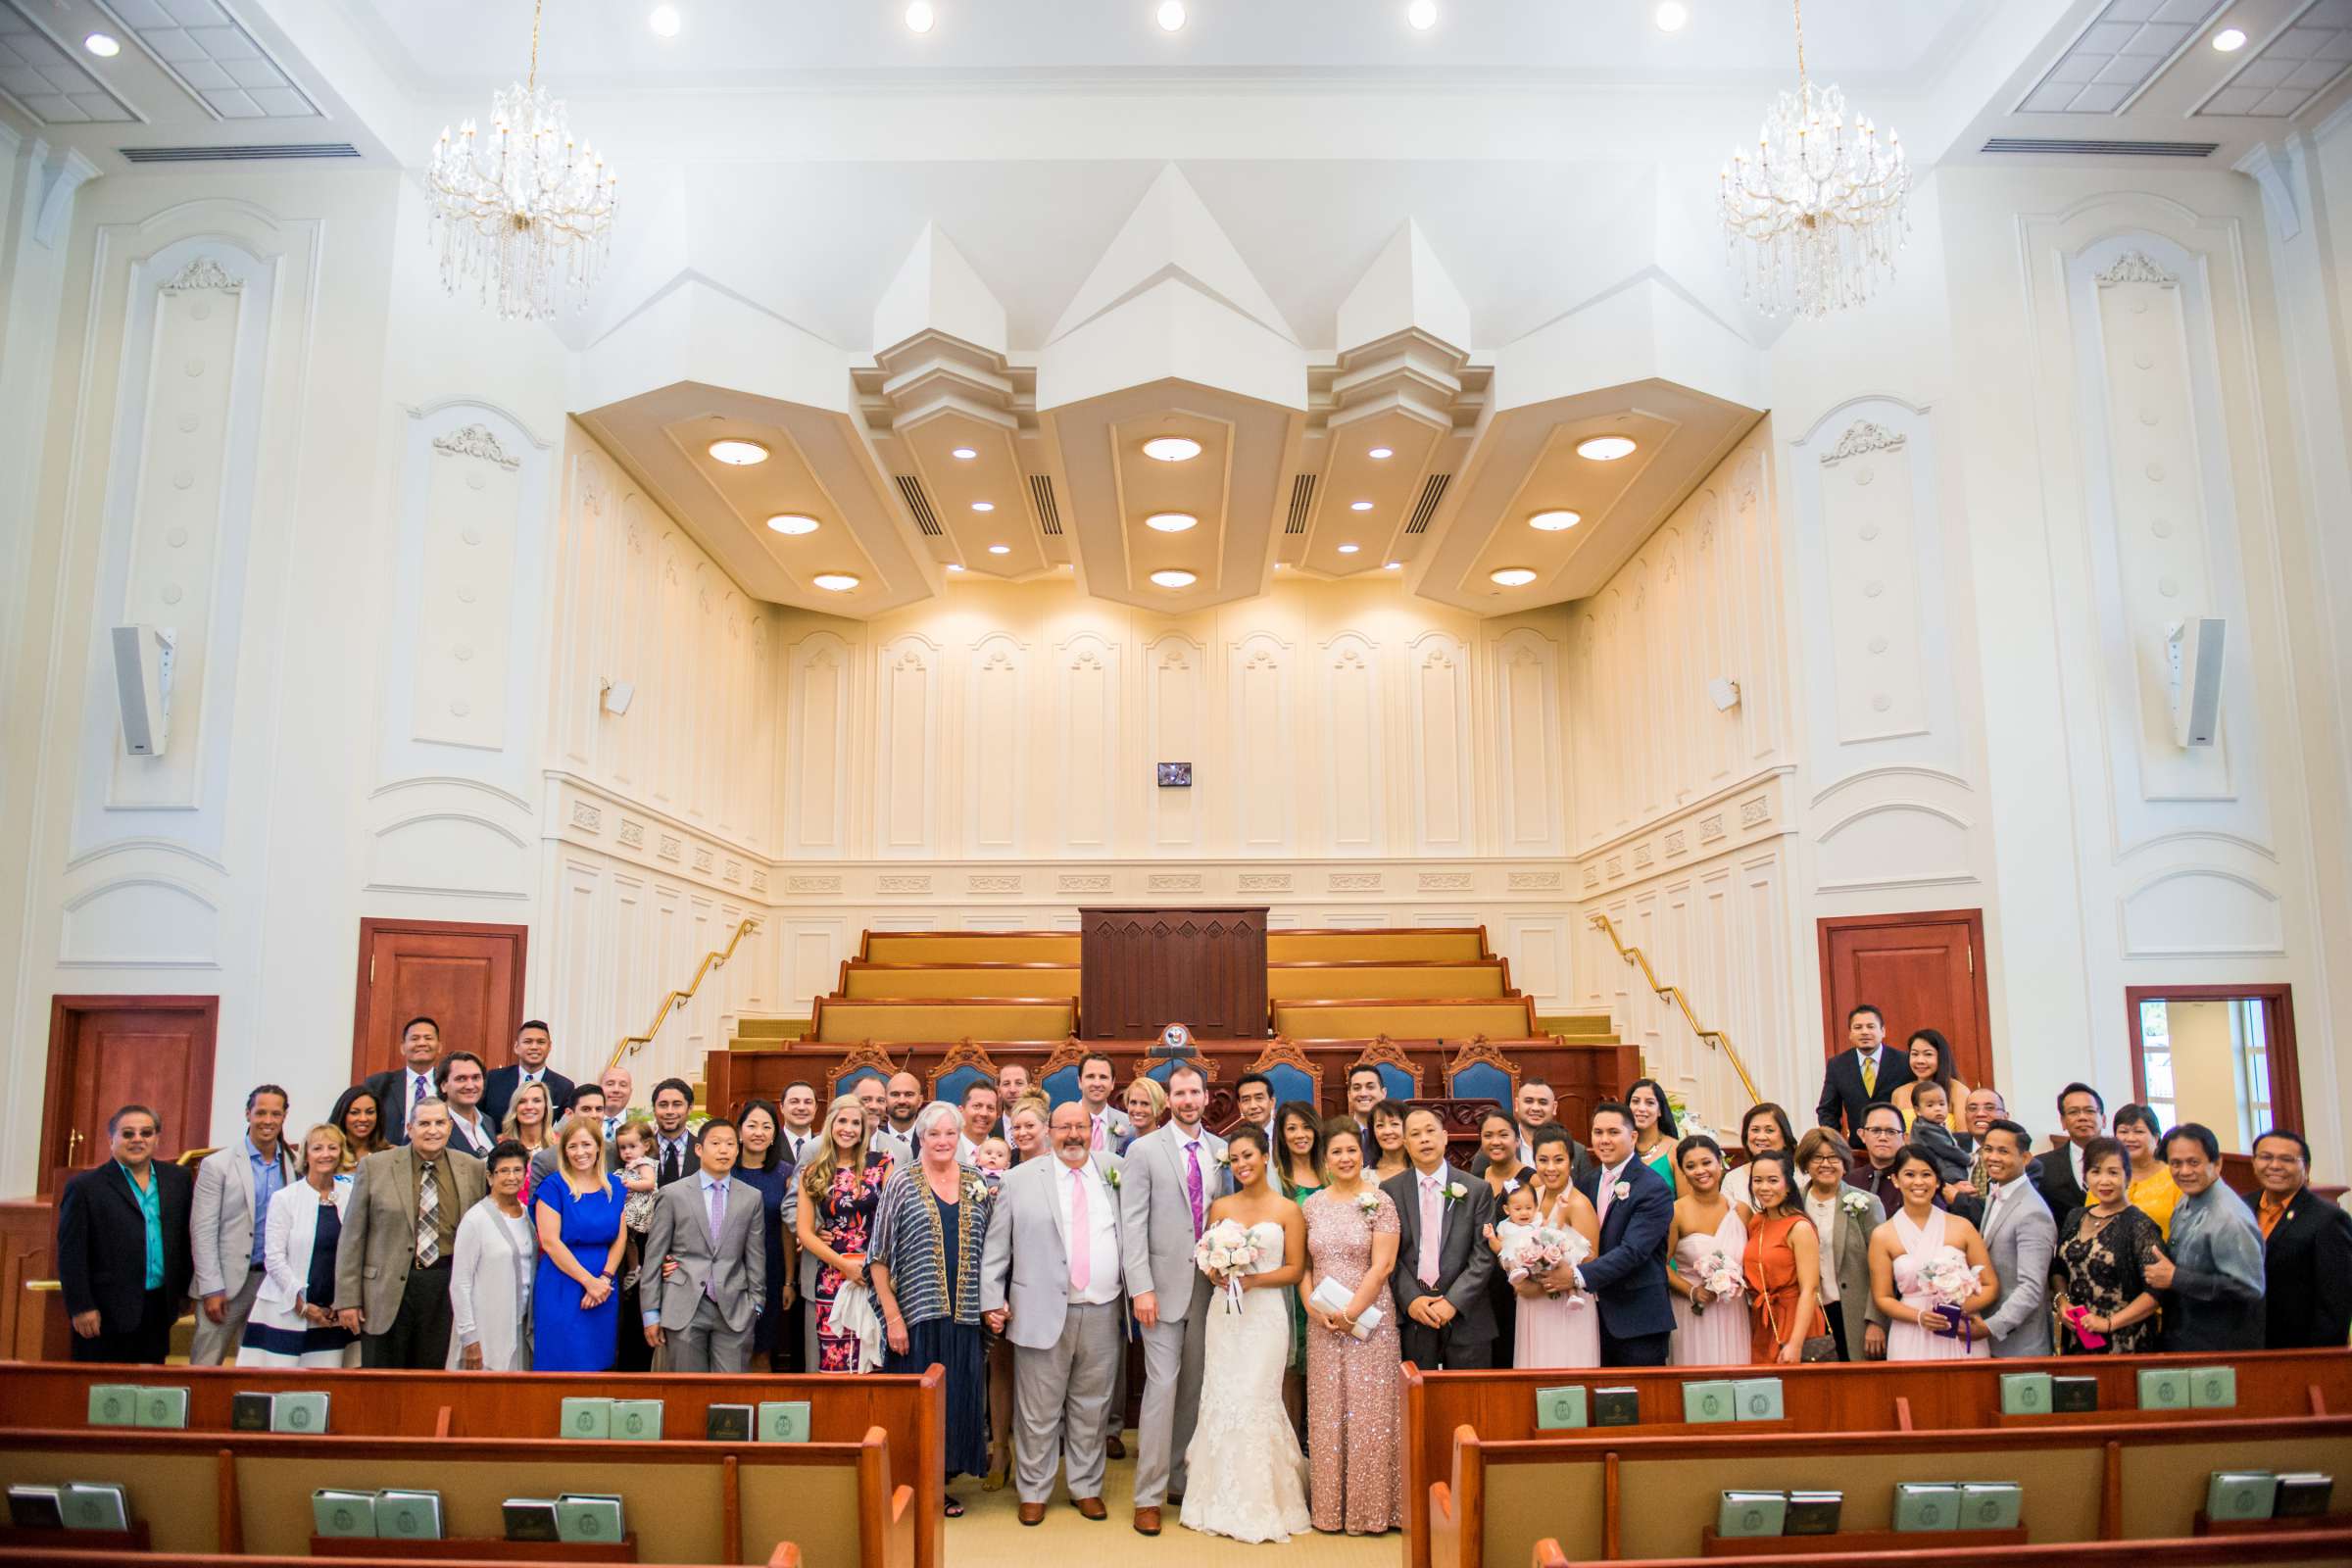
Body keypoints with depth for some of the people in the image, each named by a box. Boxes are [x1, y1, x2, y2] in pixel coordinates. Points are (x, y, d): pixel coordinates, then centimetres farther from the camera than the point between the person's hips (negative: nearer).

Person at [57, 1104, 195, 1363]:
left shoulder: (178, 1179, 9)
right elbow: (71, 1255, -6)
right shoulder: (86, 1187, -3)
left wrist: (186, 1289, 9)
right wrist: (81, 1308, -10)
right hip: (106, 1313, -4)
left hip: (159, 1311, 4)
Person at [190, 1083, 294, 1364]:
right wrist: (212, 1289, -12)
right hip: (226, 1281, -3)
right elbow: (203, 1232, -7)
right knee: (206, 1367, 1)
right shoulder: (217, 1165, -5)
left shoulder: (292, 1167, 5)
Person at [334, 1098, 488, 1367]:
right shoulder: (375, 1166, 0)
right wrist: (347, 1299, -2)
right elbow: (352, 1237, 1)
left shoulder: (473, 1169, 4)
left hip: (447, 1290, 1)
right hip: (388, 1291, -1)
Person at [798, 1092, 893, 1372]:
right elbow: (804, 1231, 4)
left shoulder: (880, 1164, 4)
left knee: (870, 1362, -4)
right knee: (831, 1360, -2)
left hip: (874, 1273, -1)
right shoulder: (812, 1173, 7)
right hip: (830, 1278, 1)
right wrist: (844, 1265, -7)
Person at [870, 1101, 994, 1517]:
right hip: (916, 1314, -3)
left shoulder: (976, 1185, 8)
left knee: (958, 1398, 6)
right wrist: (892, 1316, -9)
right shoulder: (901, 1183, -1)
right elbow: (879, 1256, -3)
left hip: (963, 1315, 3)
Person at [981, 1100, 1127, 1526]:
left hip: (1103, 1314, 2)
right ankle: (1033, 1493, 22)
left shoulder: (1116, 1173, 6)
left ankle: (1087, 1488, 27)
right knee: (1039, 1412, 6)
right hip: (1043, 1312, -2)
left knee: (1092, 1409, 12)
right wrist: (992, 1299, -3)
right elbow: (995, 1248, 3)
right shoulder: (1020, 1180, 1)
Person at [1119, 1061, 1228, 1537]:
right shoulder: (1144, 1150, -5)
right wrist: (1140, 1287, -14)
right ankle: (1149, 1495, 5)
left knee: (1195, 1386, 10)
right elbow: (1132, 1224, -8)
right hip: (1164, 1283, -4)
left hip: (1210, 1283, 4)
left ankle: (1181, 1478, 24)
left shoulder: (1221, 1150, 7)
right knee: (1162, 1385, -4)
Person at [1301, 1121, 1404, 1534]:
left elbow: (1382, 1266, -10)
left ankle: (1371, 1506, 14)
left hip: (1368, 1319, -4)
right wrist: (1312, 1306, -6)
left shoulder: (1380, 1202, -5)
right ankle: (1330, 1506, 18)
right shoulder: (1312, 1205, 8)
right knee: (1327, 1411, 7)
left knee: (1369, 1411, 1)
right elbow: (1302, 1265, 9)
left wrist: (1350, 1312, -14)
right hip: (1323, 1324, 4)